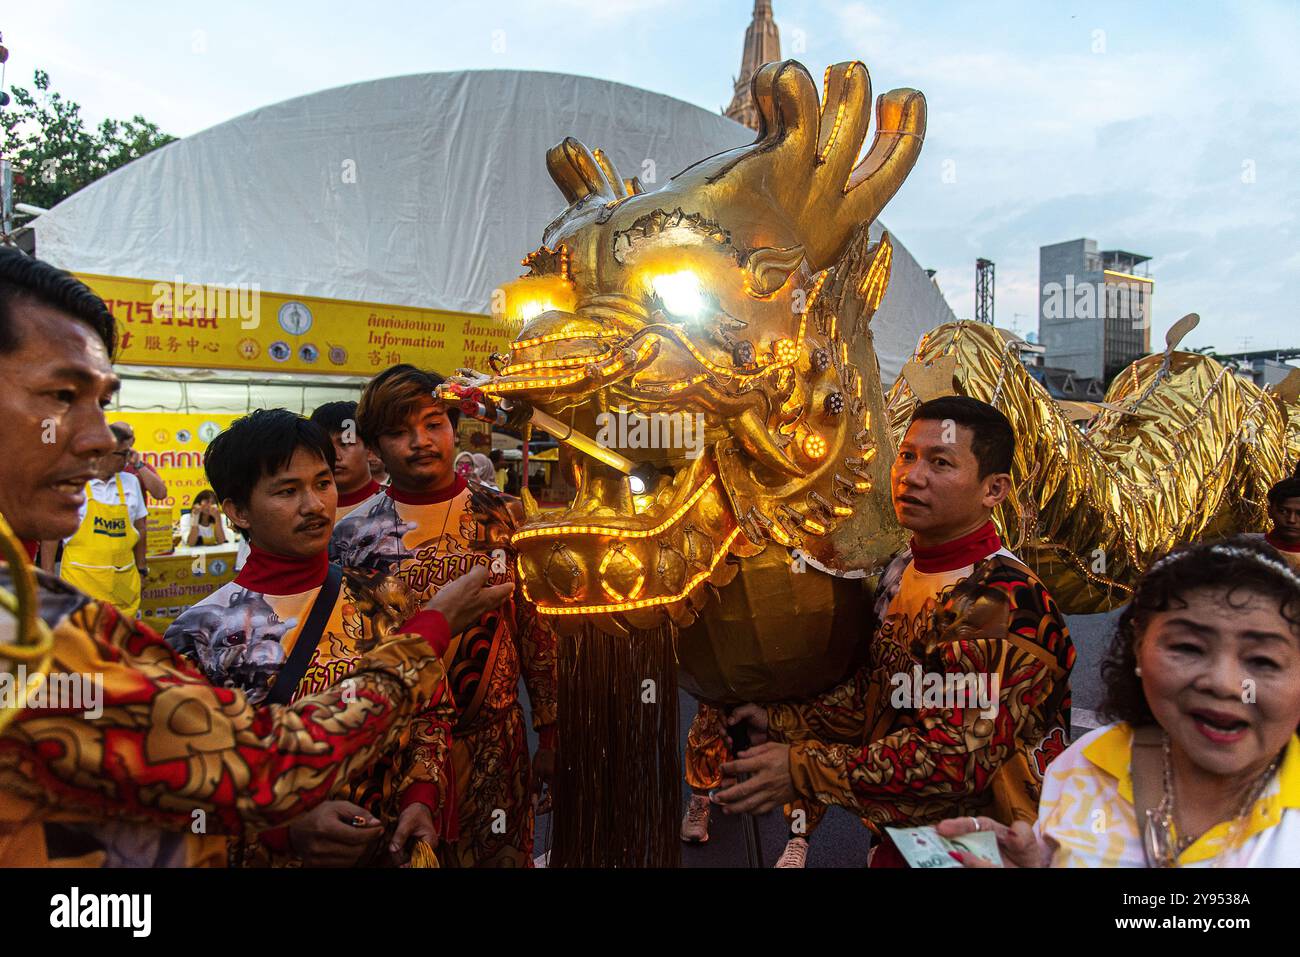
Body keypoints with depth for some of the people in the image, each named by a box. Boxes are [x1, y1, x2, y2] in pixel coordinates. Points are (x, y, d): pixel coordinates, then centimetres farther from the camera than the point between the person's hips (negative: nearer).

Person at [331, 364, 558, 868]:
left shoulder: (503, 518, -4)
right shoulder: (352, 535, -5)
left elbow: (536, 627, -1)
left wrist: (550, 733, 0)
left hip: (494, 739, 1)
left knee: (501, 853, 15)